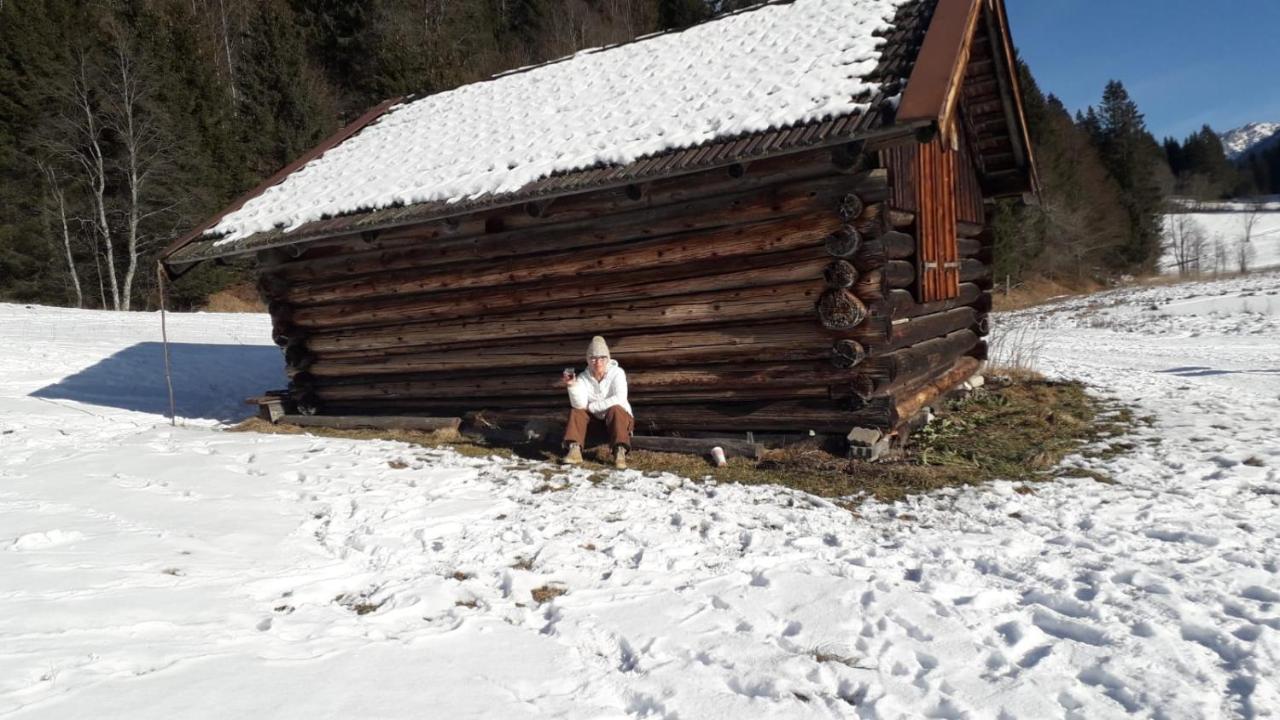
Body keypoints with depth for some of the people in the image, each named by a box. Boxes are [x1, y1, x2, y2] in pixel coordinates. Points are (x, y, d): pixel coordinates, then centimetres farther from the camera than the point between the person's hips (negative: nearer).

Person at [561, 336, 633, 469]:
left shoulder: (617, 373, -13)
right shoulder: (583, 378, -6)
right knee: (576, 410, -19)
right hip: (595, 420, 3)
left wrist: (591, 407, -22)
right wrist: (573, 386, -38)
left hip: (619, 418, -3)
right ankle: (574, 450, -33)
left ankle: (620, 452, -46)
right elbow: (579, 404, -21)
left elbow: (619, 399, -28)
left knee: (615, 409, -33)